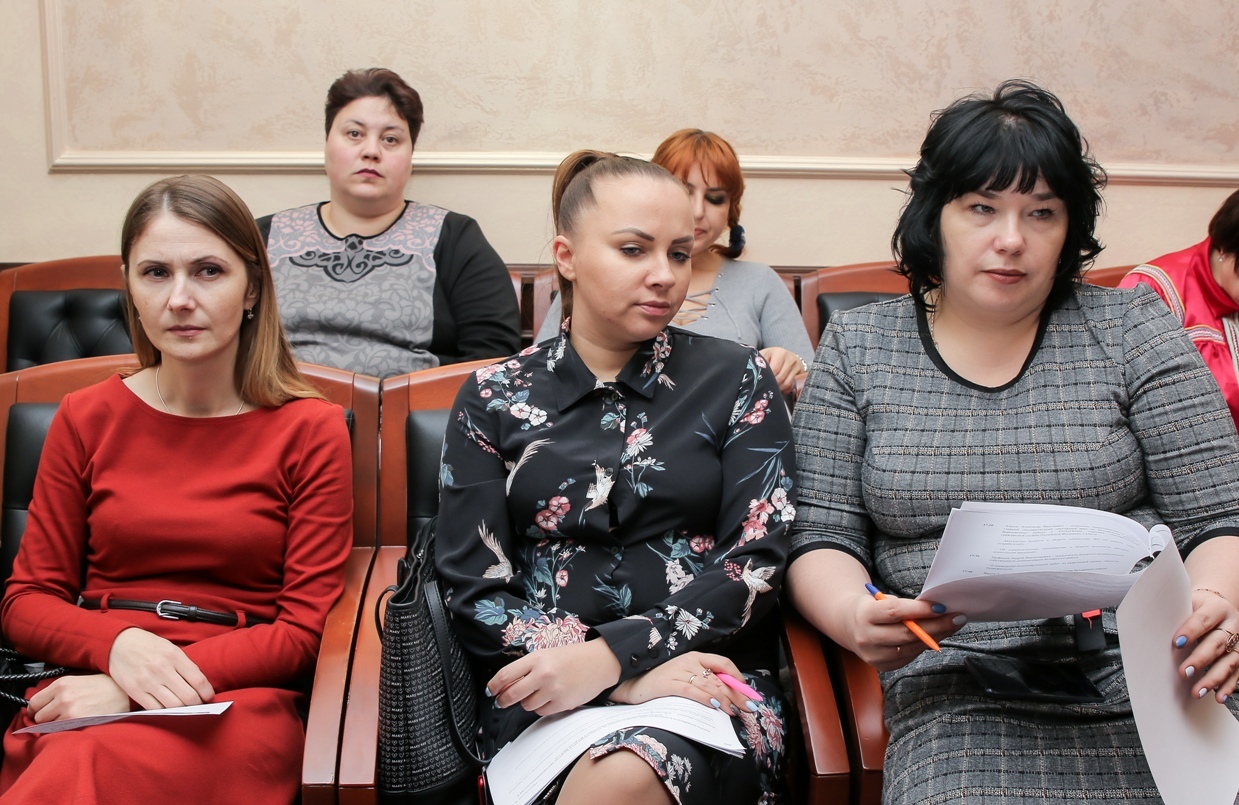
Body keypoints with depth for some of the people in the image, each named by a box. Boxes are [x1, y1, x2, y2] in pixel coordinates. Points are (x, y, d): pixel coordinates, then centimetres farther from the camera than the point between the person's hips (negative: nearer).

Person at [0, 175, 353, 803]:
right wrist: (119, 645, -13)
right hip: (86, 691, 3)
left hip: (238, 698, -2)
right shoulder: (86, 419, 11)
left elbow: (306, 630, -2)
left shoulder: (310, 430, 3)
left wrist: (145, 686, -14)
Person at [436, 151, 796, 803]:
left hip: (710, 672, 0)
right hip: (544, 691, 1)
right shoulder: (493, 399, 9)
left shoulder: (735, 380, 8)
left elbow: (756, 565, 0)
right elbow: (474, 591, 3)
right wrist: (629, 681, -12)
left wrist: (612, 655, -15)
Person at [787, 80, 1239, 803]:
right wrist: (853, 616, -15)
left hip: (1148, 666, 1)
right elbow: (823, 538, 8)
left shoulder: (1130, 329, 9)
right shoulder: (857, 350, 11)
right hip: (958, 691, -1)